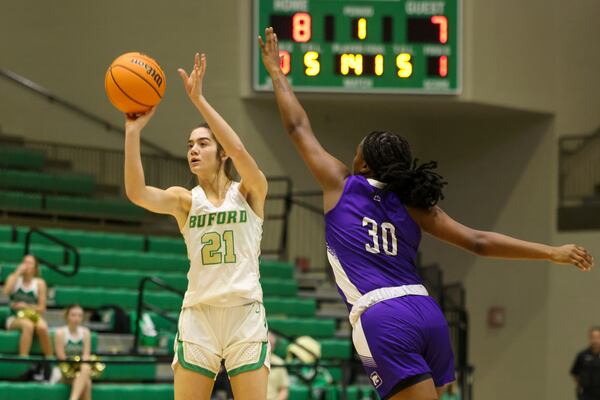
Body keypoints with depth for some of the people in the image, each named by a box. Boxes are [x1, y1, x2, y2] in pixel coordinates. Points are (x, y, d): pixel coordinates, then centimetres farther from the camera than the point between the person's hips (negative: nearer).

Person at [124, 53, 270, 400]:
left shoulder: (250, 192, 3)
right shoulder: (185, 200, 7)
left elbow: (240, 151, -19)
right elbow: (137, 193, -12)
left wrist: (199, 100, -22)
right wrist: (133, 131, -20)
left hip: (245, 315, -2)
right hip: (198, 316, 2)